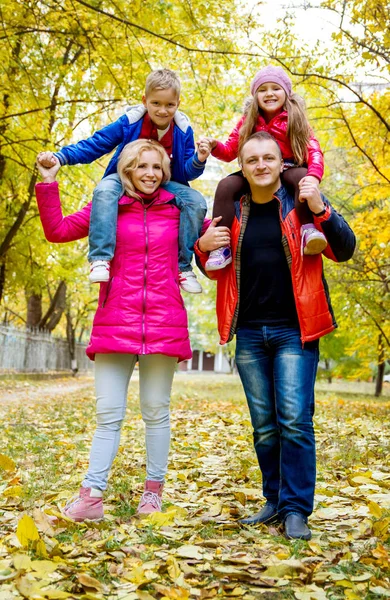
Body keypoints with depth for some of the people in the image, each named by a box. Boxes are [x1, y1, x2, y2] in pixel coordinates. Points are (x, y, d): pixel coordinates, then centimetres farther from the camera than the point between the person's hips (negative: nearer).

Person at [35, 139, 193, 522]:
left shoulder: (177, 208, 8)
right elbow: (57, 231, 7)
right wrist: (48, 184, 0)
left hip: (164, 324, 0)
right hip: (116, 324, 0)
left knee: (156, 411, 8)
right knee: (108, 413, 0)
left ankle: (153, 492, 19)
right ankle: (90, 497, 3)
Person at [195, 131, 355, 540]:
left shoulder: (300, 201, -1)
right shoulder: (232, 210, 8)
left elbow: (344, 251, -7)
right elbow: (215, 271, 17)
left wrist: (320, 210, -22)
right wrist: (203, 246, -6)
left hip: (293, 330, -3)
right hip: (249, 333, 4)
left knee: (294, 420, -8)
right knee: (264, 425, 10)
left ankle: (296, 509, 2)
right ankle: (274, 501, 22)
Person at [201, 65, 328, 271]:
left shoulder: (295, 120, 0)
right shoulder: (248, 121, 8)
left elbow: (313, 151, -12)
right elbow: (229, 152, 9)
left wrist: (313, 175, -35)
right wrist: (215, 146, -16)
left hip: (287, 171, -2)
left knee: (303, 177, -36)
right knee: (226, 186, -23)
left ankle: (308, 230, -41)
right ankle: (221, 246, -26)